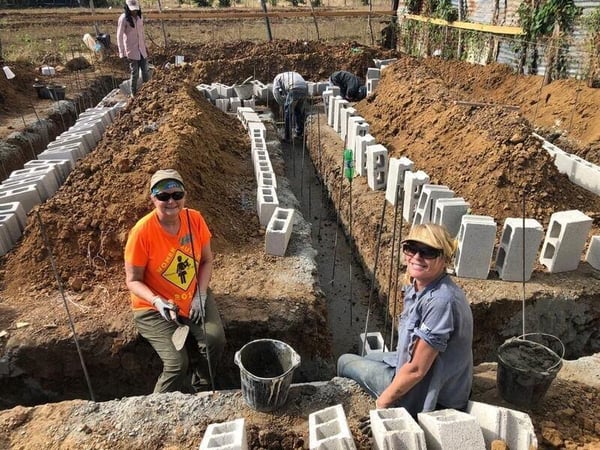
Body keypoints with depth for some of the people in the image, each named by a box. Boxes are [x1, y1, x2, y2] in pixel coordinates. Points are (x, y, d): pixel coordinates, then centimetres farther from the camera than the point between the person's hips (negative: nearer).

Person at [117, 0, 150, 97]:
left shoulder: (139, 17, 4)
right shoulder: (123, 19, -14)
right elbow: (119, 36, -15)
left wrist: (145, 46, 19)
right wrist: (122, 53, -18)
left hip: (141, 49, 6)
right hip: (131, 50, -6)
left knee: (146, 71, 9)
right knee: (135, 73, 0)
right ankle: (134, 94, 15)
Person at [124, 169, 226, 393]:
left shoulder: (194, 219, -11)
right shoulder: (142, 232, -22)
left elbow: (206, 261, 1)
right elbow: (133, 281, -14)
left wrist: (200, 295, -12)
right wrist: (157, 301, -31)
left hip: (193, 297, 4)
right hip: (154, 307, -3)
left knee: (216, 340, -17)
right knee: (177, 363, -16)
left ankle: (202, 387, 15)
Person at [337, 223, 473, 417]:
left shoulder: (441, 301, -33)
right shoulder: (417, 286, -4)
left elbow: (416, 370, -26)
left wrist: (384, 401, -13)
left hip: (433, 398, -8)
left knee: (345, 362, 5)